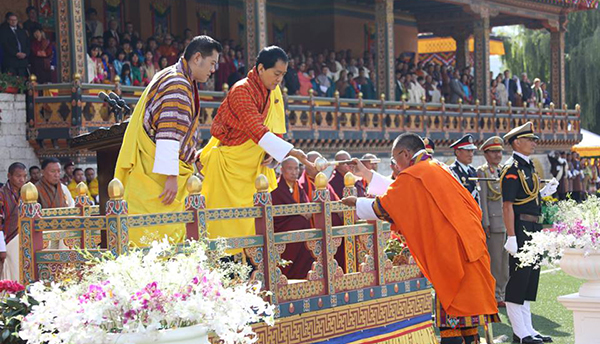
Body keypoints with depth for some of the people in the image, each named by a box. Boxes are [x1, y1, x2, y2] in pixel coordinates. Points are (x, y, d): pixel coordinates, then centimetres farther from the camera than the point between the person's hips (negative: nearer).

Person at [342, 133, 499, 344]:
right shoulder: (439, 170, 18)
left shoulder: (411, 177, -9)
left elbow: (381, 207, -2)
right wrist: (367, 174, 34)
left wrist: (356, 203, 16)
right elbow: (397, 191, 29)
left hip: (448, 252, -8)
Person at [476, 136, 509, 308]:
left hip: (508, 223, 6)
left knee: (506, 260, 8)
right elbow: (482, 199, -7)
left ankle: (502, 293, 15)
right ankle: (495, 296, 2)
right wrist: (486, 223, -12)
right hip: (494, 223, -6)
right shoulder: (482, 172, -2)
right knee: (495, 260, -4)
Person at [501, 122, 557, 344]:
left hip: (533, 231, 10)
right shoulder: (512, 169, -12)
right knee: (518, 281, -4)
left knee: (530, 280, 13)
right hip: (520, 230, -10)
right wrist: (512, 238, -22)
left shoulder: (528, 166, 16)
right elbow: (507, 205, -18)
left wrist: (544, 192, 7)